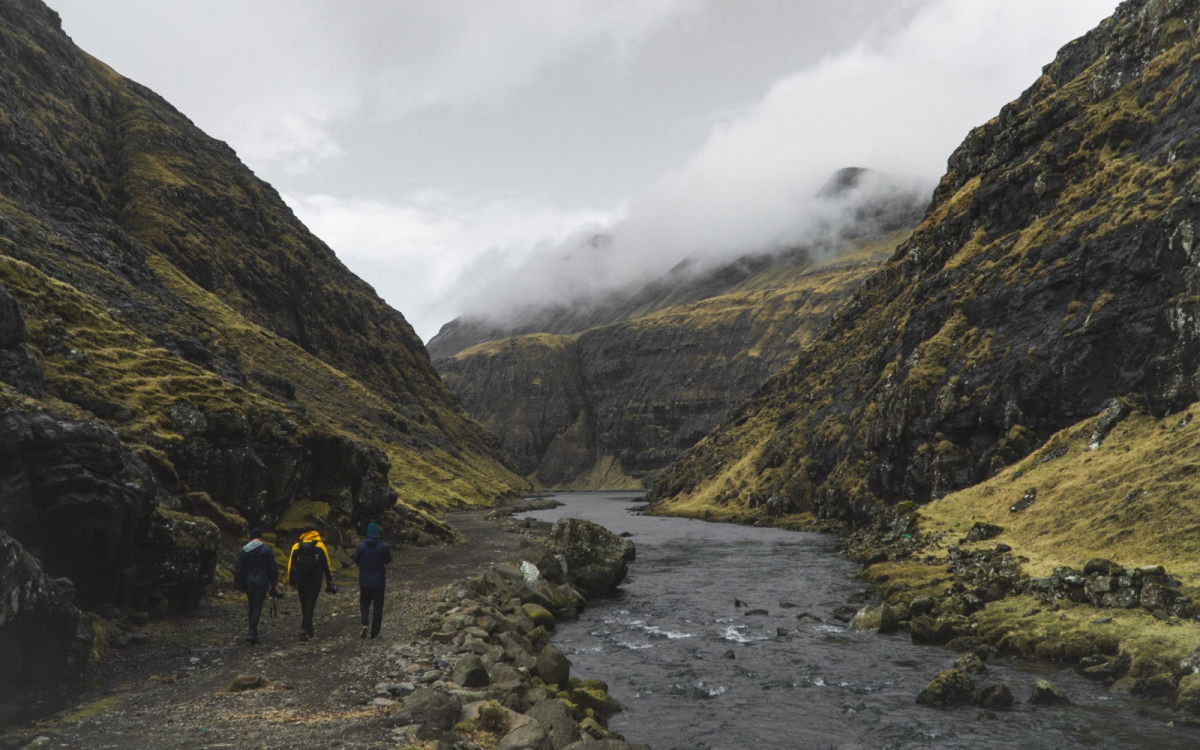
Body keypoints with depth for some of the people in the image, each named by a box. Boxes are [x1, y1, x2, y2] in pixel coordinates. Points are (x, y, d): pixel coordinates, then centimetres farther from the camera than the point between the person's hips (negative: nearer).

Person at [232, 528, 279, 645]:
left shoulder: (244, 551, 4)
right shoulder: (266, 549, -5)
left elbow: (238, 569, 4)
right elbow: (272, 568, -4)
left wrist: (238, 586, 10)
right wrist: (274, 583, 3)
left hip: (248, 583, 3)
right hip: (262, 583, -3)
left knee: (252, 608, 15)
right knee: (257, 608, -4)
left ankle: (253, 633, 20)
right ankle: (252, 633, -17)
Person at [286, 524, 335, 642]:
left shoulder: (296, 547, 3)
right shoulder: (320, 546, -2)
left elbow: (291, 565, 3)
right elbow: (327, 566, -2)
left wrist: (291, 582, 11)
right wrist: (329, 582, 4)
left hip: (301, 581, 2)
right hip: (315, 581, -2)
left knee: (304, 605, 17)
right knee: (310, 605, -2)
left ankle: (309, 630, 29)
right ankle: (304, 631, -16)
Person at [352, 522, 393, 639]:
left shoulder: (361, 546, -9)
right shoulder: (383, 547, -11)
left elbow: (356, 561, 1)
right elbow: (388, 560, 3)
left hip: (365, 581, 1)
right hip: (379, 581, -1)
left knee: (364, 603, 19)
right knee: (378, 607, 8)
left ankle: (365, 624, -5)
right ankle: (375, 633, 8)